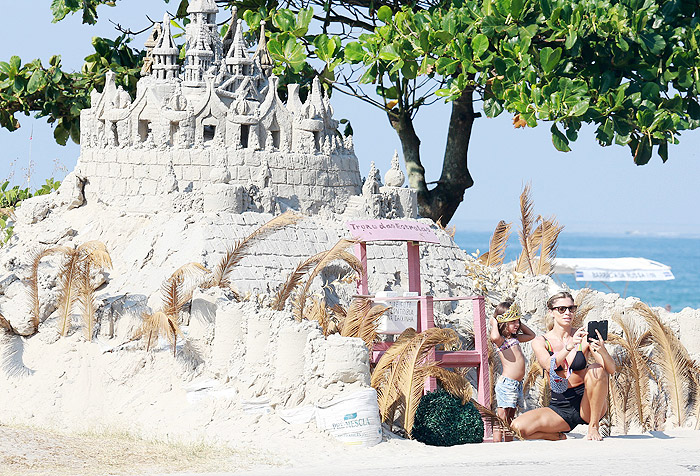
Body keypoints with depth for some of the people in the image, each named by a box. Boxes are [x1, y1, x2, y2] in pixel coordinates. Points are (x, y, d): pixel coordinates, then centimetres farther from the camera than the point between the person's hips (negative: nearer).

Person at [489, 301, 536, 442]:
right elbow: (495, 337, -33)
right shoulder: (500, 340, -8)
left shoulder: (515, 338, 17)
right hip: (506, 383, -9)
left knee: (510, 419, 13)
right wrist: (494, 323, -14)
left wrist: (520, 324, 20)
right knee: (501, 419, -7)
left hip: (518, 384, 9)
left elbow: (531, 335, 33)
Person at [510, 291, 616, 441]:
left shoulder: (584, 338, -1)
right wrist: (569, 347, -41)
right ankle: (560, 437, 3)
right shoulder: (540, 342, 0)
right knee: (518, 427, -26)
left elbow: (611, 370, -10)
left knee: (596, 370, -29)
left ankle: (594, 427, -16)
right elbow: (549, 365, -22)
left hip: (585, 404, 0)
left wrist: (602, 351, -33)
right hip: (560, 408, 1)